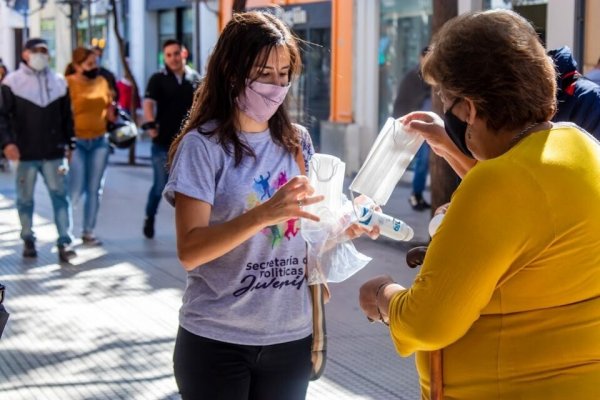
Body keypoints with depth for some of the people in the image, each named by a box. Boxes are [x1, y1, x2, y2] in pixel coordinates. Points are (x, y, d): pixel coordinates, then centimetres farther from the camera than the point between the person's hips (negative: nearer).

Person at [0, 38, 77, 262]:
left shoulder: (59, 82, 9)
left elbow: (67, 117, 15)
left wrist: (69, 144, 13)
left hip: (54, 152, 2)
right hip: (25, 153, -1)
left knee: (60, 195, -4)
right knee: (25, 198, 9)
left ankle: (64, 242, -4)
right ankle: (28, 240, 21)